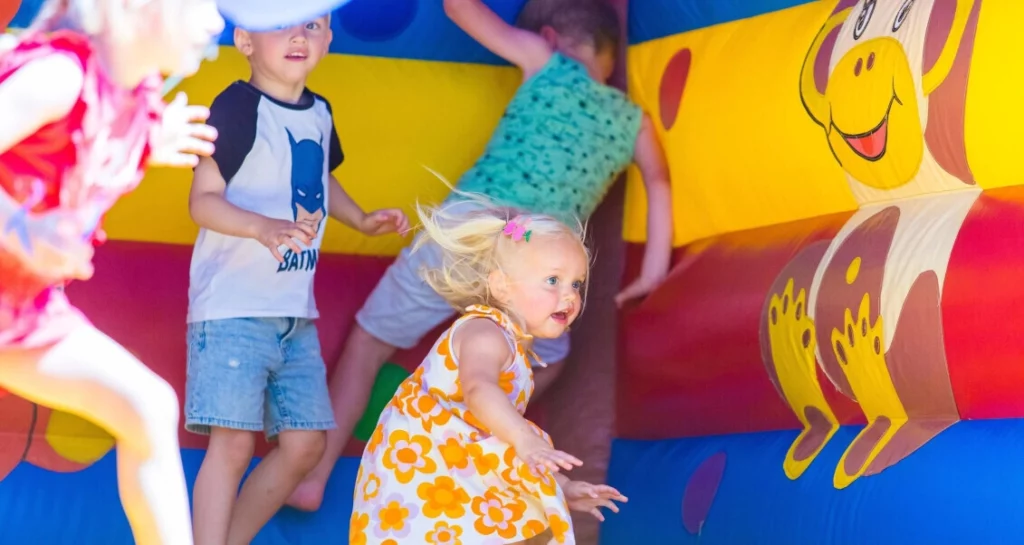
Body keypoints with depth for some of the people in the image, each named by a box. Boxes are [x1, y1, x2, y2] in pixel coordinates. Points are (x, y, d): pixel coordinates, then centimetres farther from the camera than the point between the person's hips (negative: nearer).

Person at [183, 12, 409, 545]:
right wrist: (263, 226, -32)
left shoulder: (319, 114, 11)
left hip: (295, 314, 8)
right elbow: (203, 200, -17)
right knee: (234, 440, -12)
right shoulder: (239, 107, -13)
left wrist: (361, 220, 19)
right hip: (233, 307, -8)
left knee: (304, 444, 8)